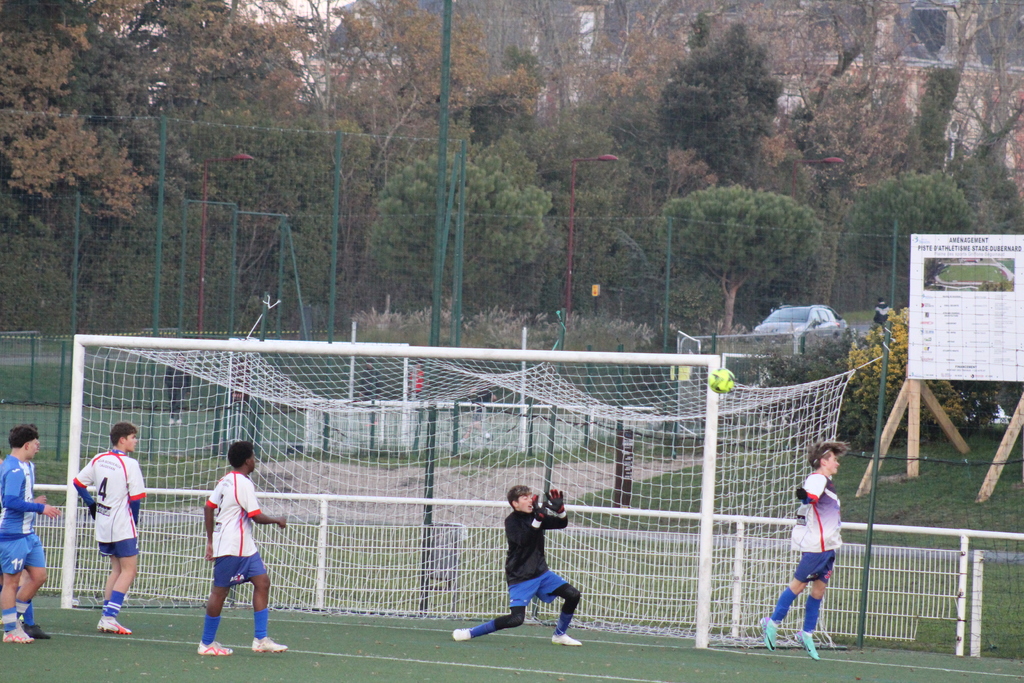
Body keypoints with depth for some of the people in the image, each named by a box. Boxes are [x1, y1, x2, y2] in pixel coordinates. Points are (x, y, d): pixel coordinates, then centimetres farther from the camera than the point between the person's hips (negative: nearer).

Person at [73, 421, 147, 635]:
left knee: (116, 569, 18)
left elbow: (78, 482, 12)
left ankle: (107, 618, 13)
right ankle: (109, 617, -13)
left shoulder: (99, 460, 6)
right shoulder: (130, 464, -15)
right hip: (123, 526, -7)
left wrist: (91, 504, 21)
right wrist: (134, 522, 0)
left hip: (103, 525, 7)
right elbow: (135, 498, -15)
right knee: (129, 570, -2)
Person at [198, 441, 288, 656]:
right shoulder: (244, 484, -16)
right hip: (232, 548, -10)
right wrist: (278, 521, 0)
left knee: (262, 582, 5)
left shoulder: (226, 481, 12)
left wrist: (211, 541, 19)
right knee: (220, 590, -1)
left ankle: (260, 639, 4)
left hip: (245, 548, 10)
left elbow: (208, 507, 16)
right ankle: (207, 643, 7)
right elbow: (257, 517, -19)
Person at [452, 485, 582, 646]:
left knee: (573, 595, -2)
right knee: (516, 618, -20)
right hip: (520, 577, -7)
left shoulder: (534, 516, 4)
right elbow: (523, 541, -31)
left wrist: (560, 509, -17)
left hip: (541, 572, 7)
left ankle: (559, 635, 17)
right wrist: (538, 519, -39)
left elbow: (562, 524, 4)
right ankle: (469, 633, -10)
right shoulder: (512, 521, -14)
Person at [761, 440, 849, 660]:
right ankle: (772, 622, 5)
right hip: (815, 545, -10)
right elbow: (810, 497, -32)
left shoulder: (825, 482, 19)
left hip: (827, 545, 10)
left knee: (819, 588, 8)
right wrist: (805, 496, -48)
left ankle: (807, 633, 12)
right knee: (799, 583, -4)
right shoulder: (818, 479, -12)